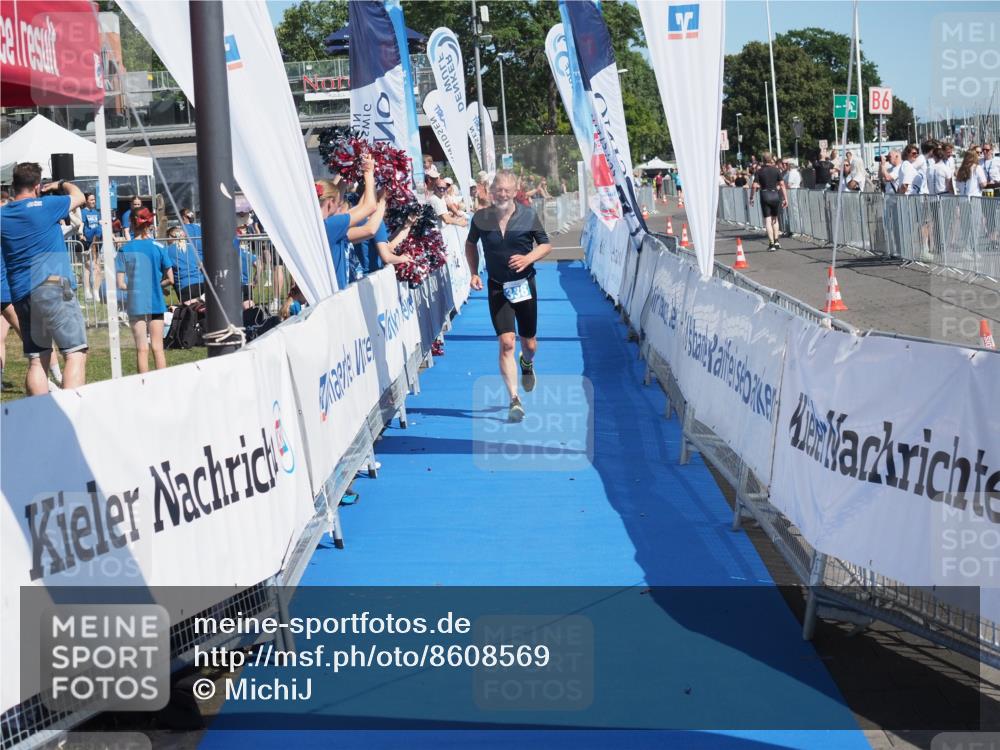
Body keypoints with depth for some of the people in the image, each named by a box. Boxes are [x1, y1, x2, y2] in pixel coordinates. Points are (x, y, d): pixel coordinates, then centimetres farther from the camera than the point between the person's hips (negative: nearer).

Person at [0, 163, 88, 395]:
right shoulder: (44, 206, -4)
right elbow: (79, 196, 11)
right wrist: (61, 185, 30)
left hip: (20, 295, 6)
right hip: (52, 287, -6)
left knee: (36, 360, 9)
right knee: (76, 354, -7)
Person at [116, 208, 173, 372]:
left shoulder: (125, 249, -4)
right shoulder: (158, 247, -2)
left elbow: (121, 284, -6)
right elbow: (170, 279, -1)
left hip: (136, 303, -1)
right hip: (156, 302, 1)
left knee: (142, 349, 4)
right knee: (158, 348, 6)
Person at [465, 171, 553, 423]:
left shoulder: (528, 216, -7)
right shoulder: (481, 217, -5)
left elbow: (546, 245, 2)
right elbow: (471, 244, 13)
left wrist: (528, 258, -17)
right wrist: (474, 273, 1)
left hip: (524, 285, 1)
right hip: (497, 287, -1)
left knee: (529, 343, 11)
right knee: (506, 342, -12)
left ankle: (527, 365, 50)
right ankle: (515, 401, -10)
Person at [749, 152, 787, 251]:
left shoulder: (759, 171, -3)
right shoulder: (776, 170, 0)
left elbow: (754, 186, -8)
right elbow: (782, 185, -3)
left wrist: (751, 197, 3)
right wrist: (785, 198, 1)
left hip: (765, 195, -1)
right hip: (775, 195, 1)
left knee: (767, 220, 0)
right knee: (775, 219, 17)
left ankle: (771, 243, -7)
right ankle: (776, 241, 12)